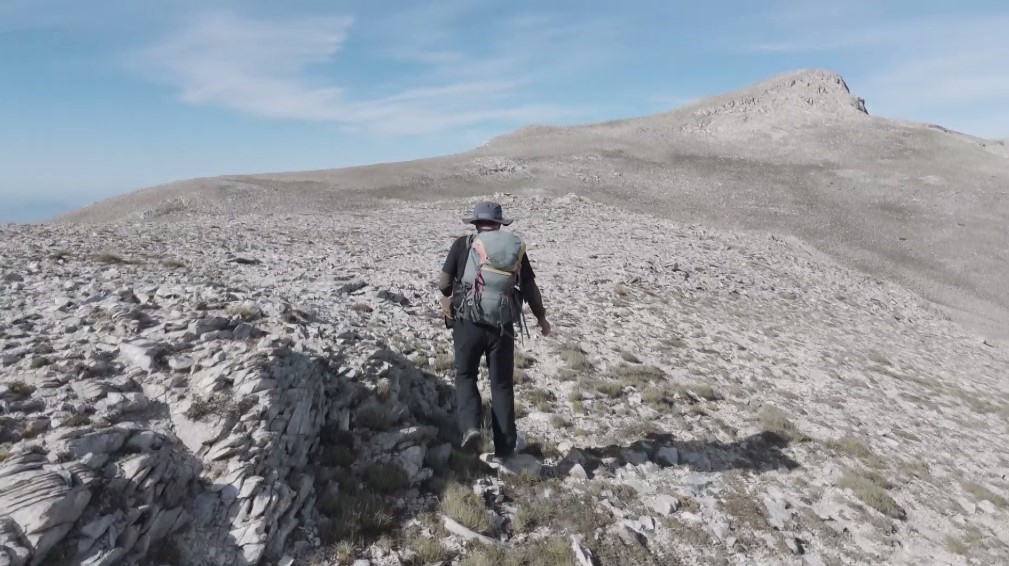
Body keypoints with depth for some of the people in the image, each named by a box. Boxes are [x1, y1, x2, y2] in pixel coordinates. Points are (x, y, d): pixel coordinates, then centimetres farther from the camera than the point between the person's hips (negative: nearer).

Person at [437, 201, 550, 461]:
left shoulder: (463, 244, 0)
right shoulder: (515, 247, 5)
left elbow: (443, 283, 1)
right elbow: (530, 288, 8)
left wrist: (445, 298, 25)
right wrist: (542, 318, 23)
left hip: (468, 323, -1)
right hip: (502, 326, 2)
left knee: (465, 375, 20)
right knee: (502, 384, 14)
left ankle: (470, 426, 0)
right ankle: (504, 445, 20)